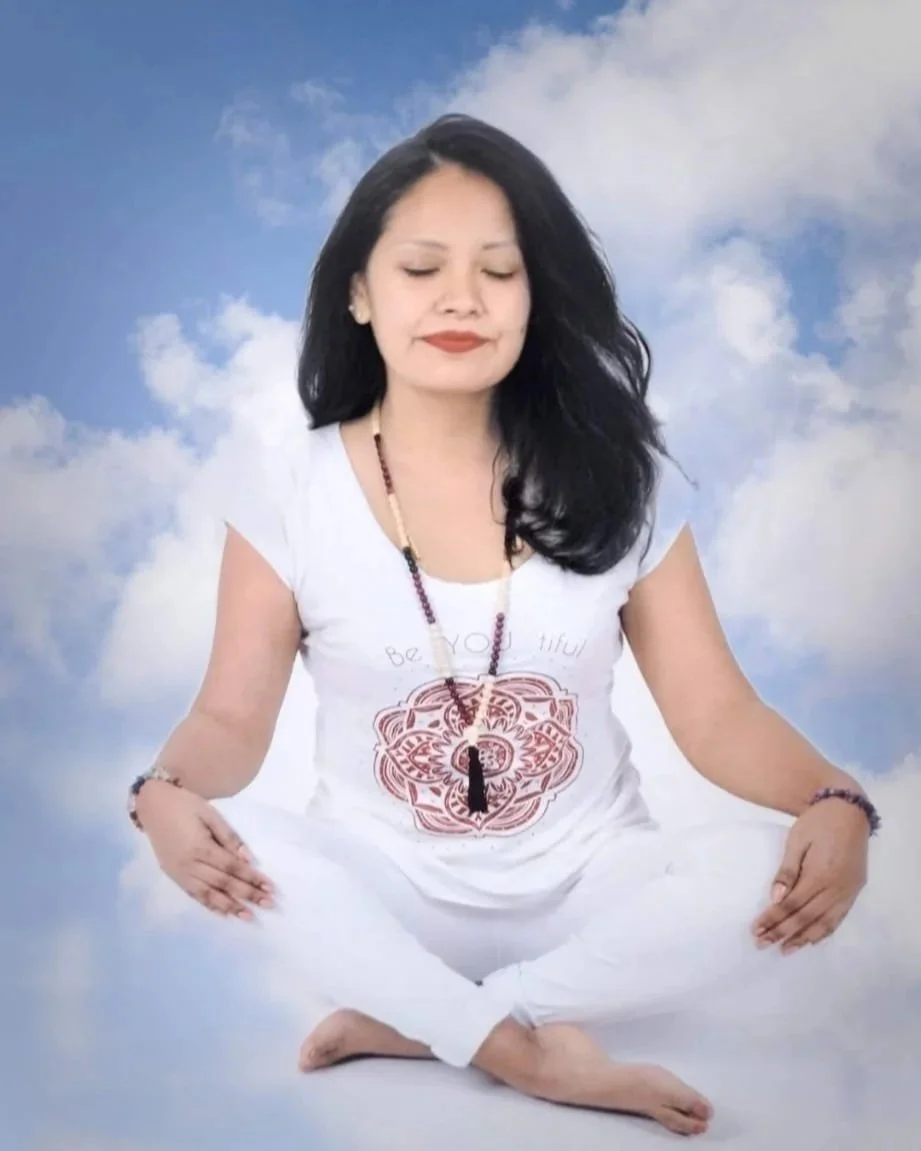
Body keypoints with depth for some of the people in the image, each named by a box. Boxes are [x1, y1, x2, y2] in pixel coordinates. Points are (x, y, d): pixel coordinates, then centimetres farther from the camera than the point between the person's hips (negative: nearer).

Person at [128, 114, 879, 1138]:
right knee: (203, 831, -29)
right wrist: (165, 793, -29)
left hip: (586, 887, 2)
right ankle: (534, 1055, -22)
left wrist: (834, 804, -25)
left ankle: (412, 1021, -19)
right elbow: (233, 715, -5)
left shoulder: (620, 478, -4)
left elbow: (713, 710, -5)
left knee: (783, 876, -26)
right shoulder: (286, 487, -5)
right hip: (385, 895, -1)